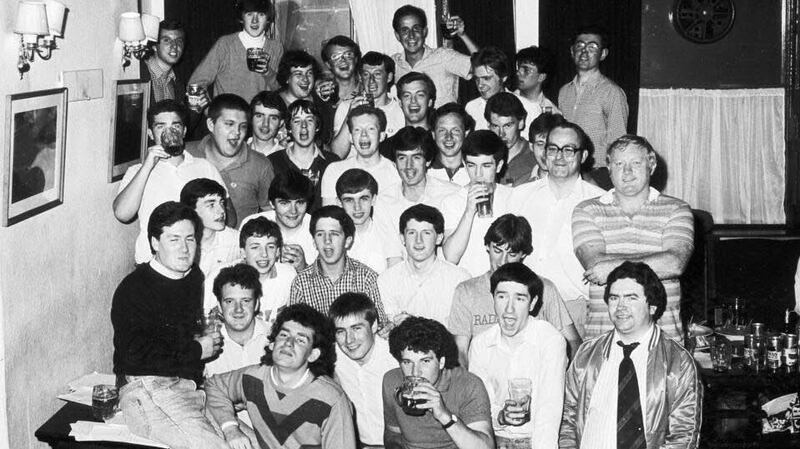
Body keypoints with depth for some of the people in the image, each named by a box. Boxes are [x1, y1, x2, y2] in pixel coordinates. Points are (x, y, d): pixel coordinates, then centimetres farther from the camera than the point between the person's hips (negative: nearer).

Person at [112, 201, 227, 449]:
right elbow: (135, 356, -15)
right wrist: (197, 351, -7)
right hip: (146, 387, -7)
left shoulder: (194, 277, 19)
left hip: (191, 384, 7)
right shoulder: (133, 289, -4)